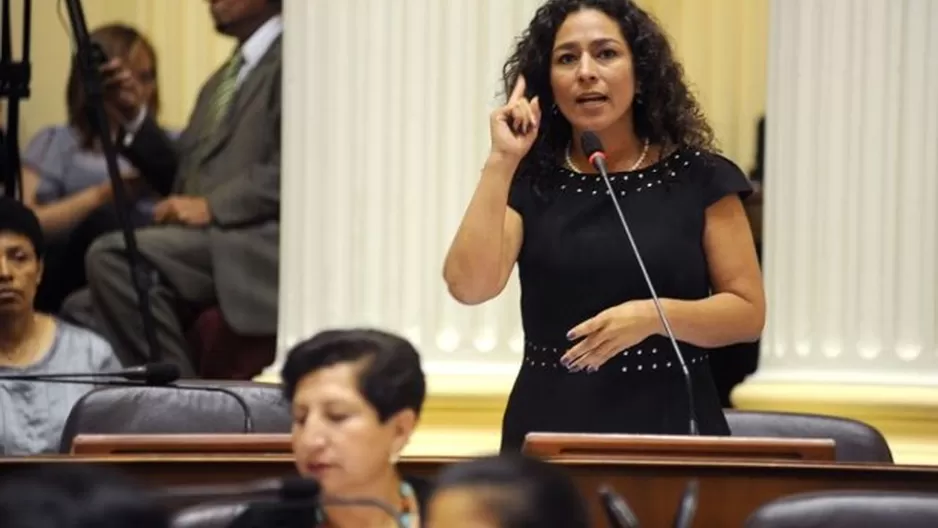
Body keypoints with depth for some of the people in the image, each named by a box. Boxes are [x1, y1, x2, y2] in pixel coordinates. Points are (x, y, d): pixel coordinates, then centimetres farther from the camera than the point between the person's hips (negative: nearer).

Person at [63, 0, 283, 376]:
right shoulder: (222, 82, 28)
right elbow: (181, 180, 26)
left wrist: (211, 206, -19)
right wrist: (134, 114, 13)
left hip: (260, 243, -10)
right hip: (203, 243, 10)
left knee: (112, 256, -25)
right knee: (81, 309, 5)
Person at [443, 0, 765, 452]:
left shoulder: (698, 179, 1)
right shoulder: (529, 182, 5)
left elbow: (748, 312, 0)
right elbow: (468, 287, -10)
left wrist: (655, 316, -17)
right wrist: (501, 161, -12)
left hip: (670, 426, -1)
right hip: (551, 427, 1)